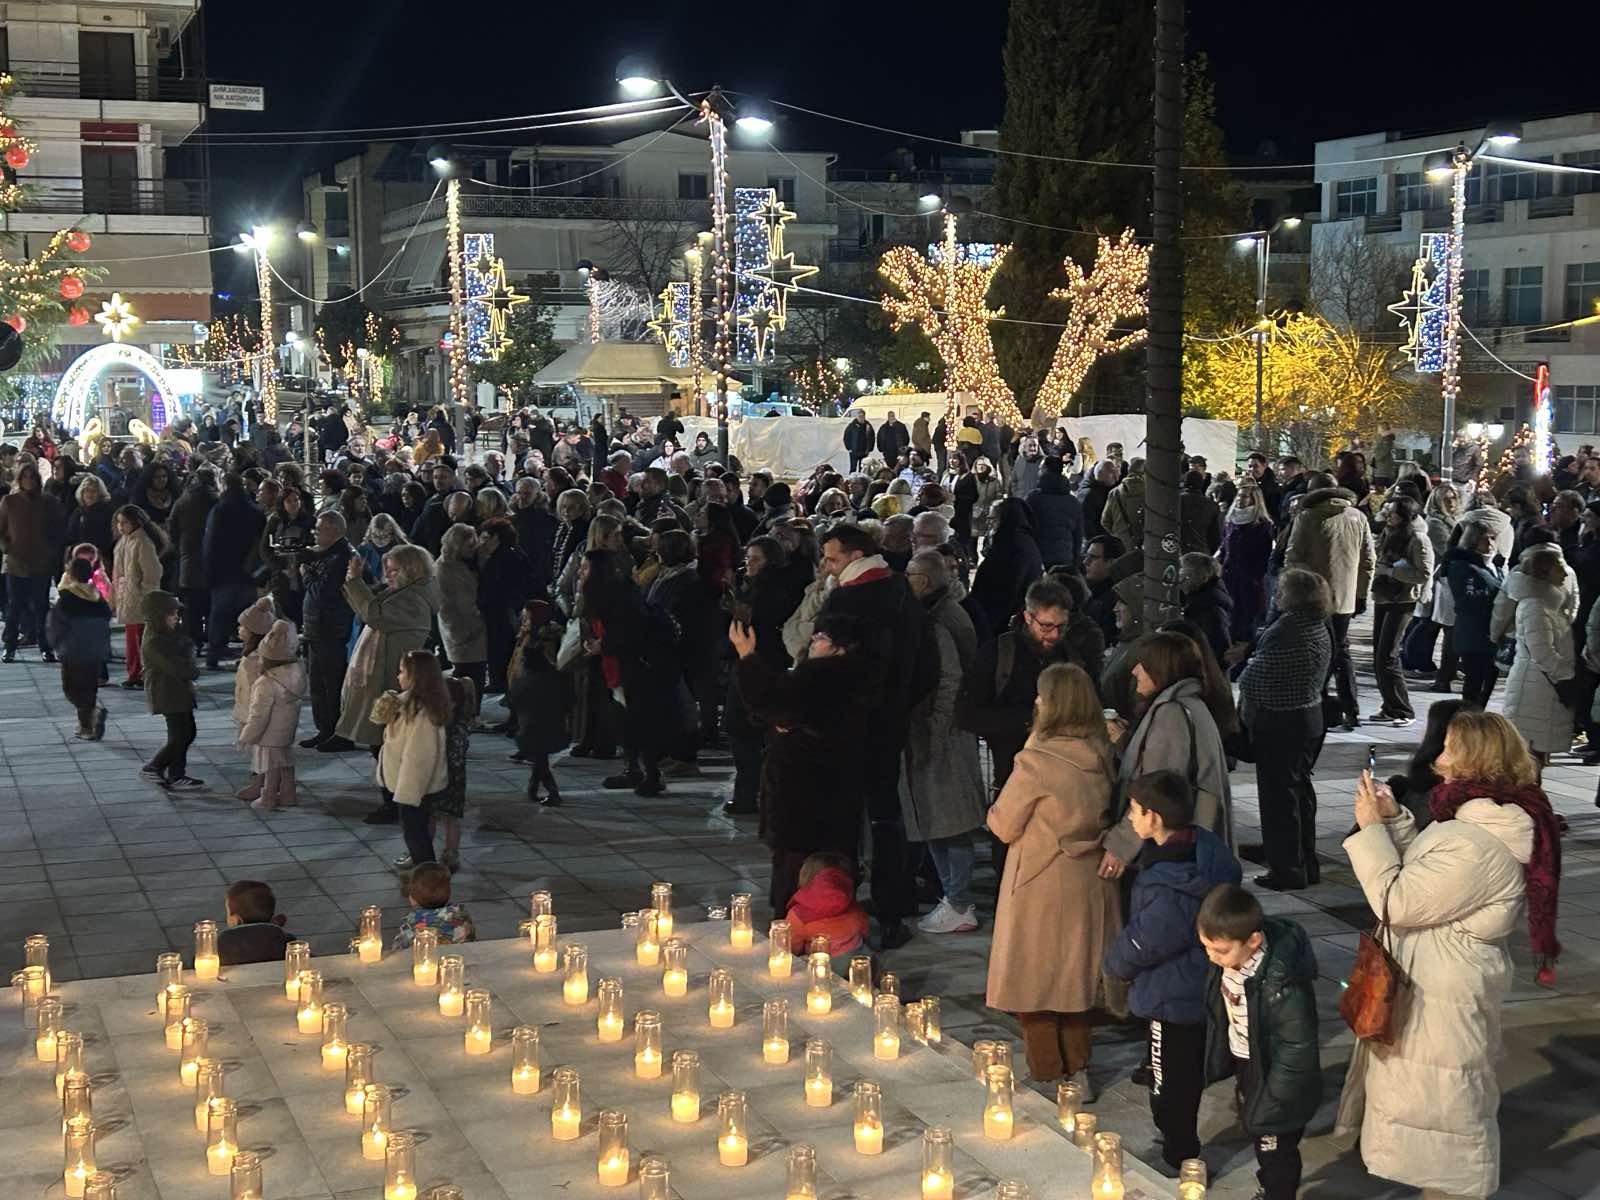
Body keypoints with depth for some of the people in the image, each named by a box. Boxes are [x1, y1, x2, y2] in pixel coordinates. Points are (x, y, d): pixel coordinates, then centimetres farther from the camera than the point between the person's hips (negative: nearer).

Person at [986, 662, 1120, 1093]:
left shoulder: (1036, 762, -23)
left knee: (1036, 979, 10)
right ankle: (1078, 1068, 29)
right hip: (1090, 881, 6)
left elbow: (1003, 826, -12)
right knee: (1075, 973, 20)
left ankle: (1047, 1075, 18)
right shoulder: (1101, 756, -5)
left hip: (1042, 886, -6)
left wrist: (998, 810, 7)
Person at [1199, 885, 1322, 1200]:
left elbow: (1298, 1048, -28)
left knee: (1276, 1151, 13)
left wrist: (1271, 1100, -21)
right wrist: (1219, 1061, 13)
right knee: (1256, 1135, 29)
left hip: (1274, 1077, -8)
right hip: (1245, 1066, 8)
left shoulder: (1283, 982, -37)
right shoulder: (1229, 960, -14)